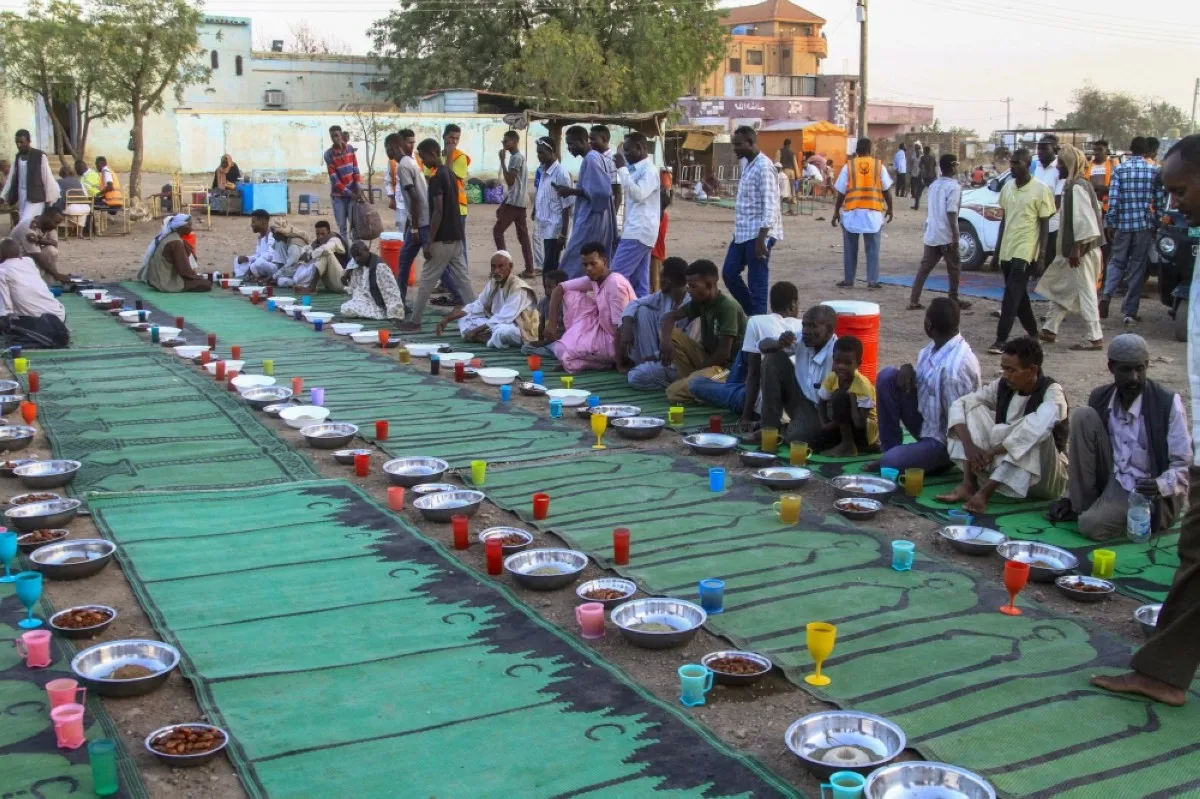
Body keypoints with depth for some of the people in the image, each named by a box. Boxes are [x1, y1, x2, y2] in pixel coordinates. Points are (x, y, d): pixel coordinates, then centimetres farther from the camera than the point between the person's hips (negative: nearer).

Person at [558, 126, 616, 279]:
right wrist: (572, 191, 14)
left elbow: (600, 191, -22)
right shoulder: (595, 157, 17)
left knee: (570, 267, -9)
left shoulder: (591, 159, -14)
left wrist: (571, 191, -16)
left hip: (589, 221, -10)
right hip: (593, 219, 10)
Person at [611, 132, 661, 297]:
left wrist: (622, 169, -20)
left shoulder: (649, 170, -10)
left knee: (617, 275, -14)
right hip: (637, 231, 10)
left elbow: (638, 195, -24)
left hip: (640, 231, -10)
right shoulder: (637, 170, 20)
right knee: (638, 281, 7)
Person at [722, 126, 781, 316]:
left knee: (757, 283, -2)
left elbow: (770, 206, -21)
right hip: (742, 232, 10)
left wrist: (761, 239, -24)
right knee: (729, 273, 13)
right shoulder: (746, 163, 13)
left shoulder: (764, 167, -16)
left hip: (758, 233, -10)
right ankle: (751, 313, 26)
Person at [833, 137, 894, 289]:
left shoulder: (849, 165, 0)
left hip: (852, 212, 0)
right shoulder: (879, 165, 2)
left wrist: (836, 212, 8)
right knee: (873, 249, 5)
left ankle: (848, 280, 11)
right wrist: (890, 209, 16)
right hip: (873, 213, 0)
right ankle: (872, 281, 2)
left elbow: (841, 192, 0)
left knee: (850, 249, 8)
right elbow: (886, 190, 5)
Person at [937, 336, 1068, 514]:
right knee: (973, 408, -8)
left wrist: (992, 452, -35)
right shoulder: (1002, 386, -3)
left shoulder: (1052, 393, -20)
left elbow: (1037, 429, -39)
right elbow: (959, 404, -8)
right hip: (1002, 465, 5)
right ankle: (968, 484, -21)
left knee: (1035, 436, -35)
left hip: (1044, 478, -5)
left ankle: (985, 491, -34)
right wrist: (969, 445, -23)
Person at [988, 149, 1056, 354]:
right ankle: (1033, 333, 29)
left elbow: (1044, 225, -7)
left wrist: (1041, 256, -12)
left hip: (1025, 252, -7)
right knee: (1018, 296, 14)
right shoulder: (1007, 188, 10)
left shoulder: (1041, 190, -8)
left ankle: (1001, 340, -13)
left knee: (1012, 296, -12)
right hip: (1007, 251, 7)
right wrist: (997, 251, 15)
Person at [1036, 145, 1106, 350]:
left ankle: (1094, 337, -1)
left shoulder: (1077, 187, -17)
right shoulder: (1075, 185, 14)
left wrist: (1077, 248, -23)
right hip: (1075, 249, 10)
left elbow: (1083, 220, -23)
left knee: (1085, 292, -5)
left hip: (1081, 250, -10)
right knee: (1061, 289, 16)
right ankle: (1049, 330, 24)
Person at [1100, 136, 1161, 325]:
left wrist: (1110, 223, 2)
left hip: (1123, 223, 0)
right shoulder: (1154, 171, 0)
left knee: (1117, 261, 13)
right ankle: (1130, 312, 5)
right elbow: (1159, 201, 2)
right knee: (1137, 266, 5)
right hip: (1145, 224, 0)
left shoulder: (1119, 169, -1)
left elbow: (1113, 199, -5)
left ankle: (1107, 295, -14)